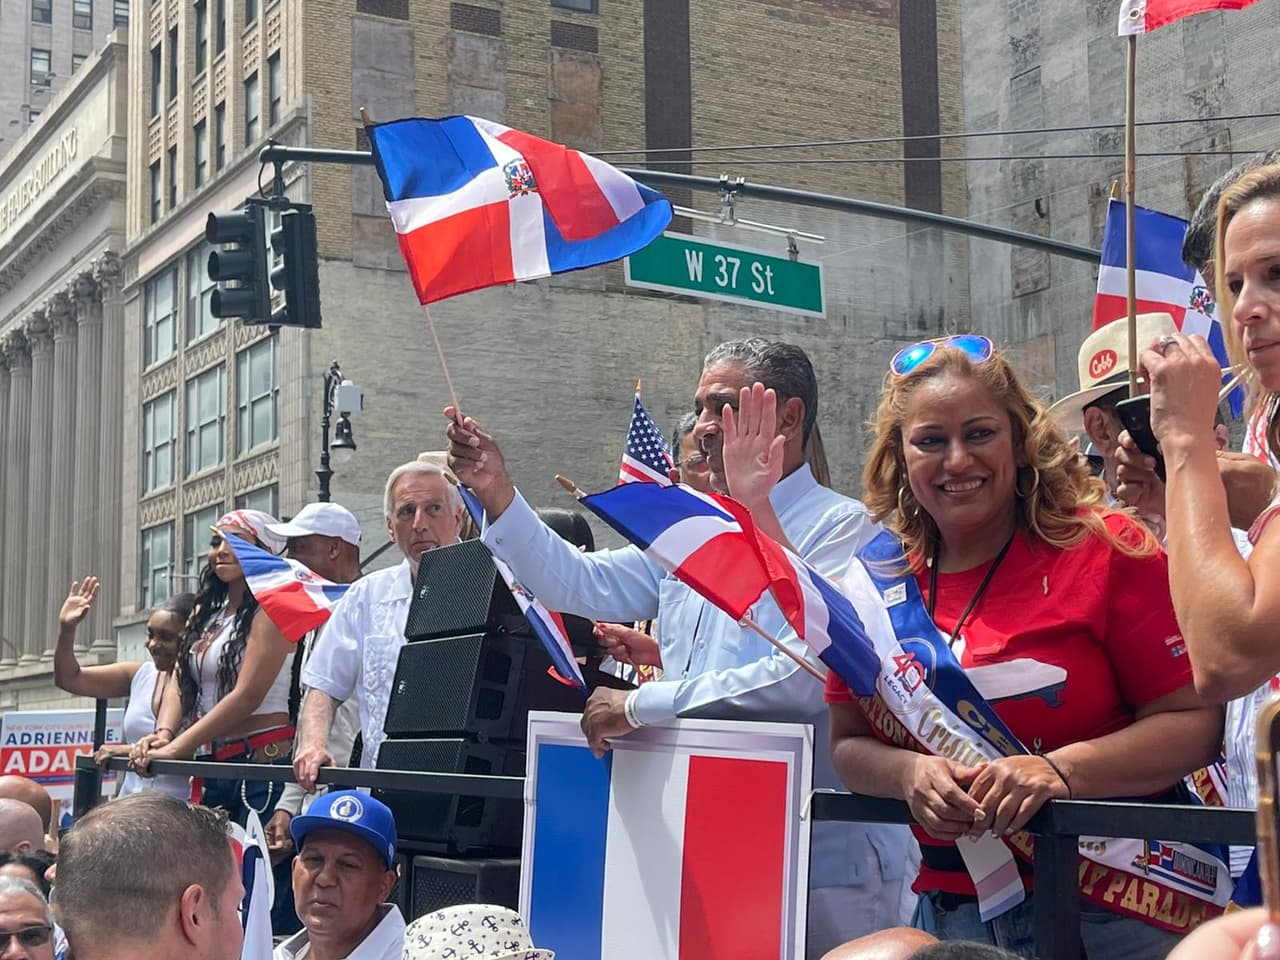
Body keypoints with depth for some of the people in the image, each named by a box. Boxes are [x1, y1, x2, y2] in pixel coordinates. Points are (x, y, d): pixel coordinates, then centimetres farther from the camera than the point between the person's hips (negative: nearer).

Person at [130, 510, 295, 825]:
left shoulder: (270, 611, -7)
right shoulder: (205, 613, 18)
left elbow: (247, 696, -15)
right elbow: (180, 681, 10)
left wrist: (176, 748, -17)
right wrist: (163, 734, -11)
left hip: (264, 761, -8)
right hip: (214, 768, 8)